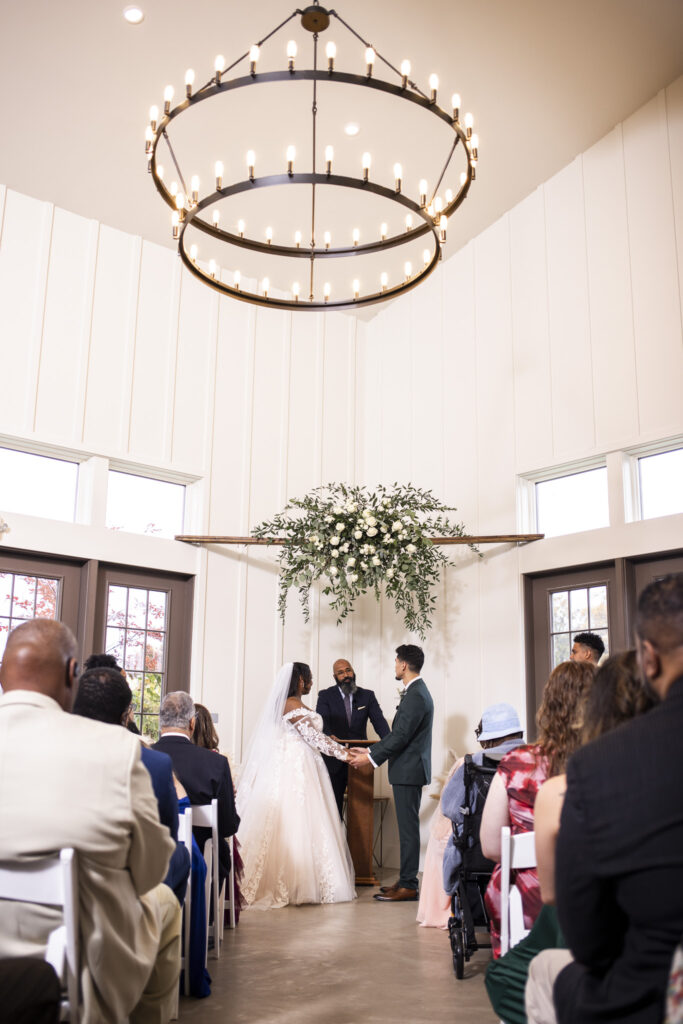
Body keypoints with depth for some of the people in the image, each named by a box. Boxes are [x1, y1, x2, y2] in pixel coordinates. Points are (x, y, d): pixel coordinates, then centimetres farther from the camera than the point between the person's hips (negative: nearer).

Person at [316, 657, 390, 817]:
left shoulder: (367, 696, 6)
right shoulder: (325, 696, 0)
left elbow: (379, 721, -5)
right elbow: (322, 721, -15)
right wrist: (330, 736, -37)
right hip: (334, 761, -1)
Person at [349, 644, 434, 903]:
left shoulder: (416, 695, -18)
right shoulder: (416, 692, 15)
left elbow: (401, 736, -21)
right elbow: (397, 733, 17)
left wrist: (371, 758, -14)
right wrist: (370, 751, 14)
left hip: (409, 771, -10)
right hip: (409, 770, 10)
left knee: (408, 828, -5)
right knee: (408, 826, 14)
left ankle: (408, 886, 1)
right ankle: (406, 879, 22)